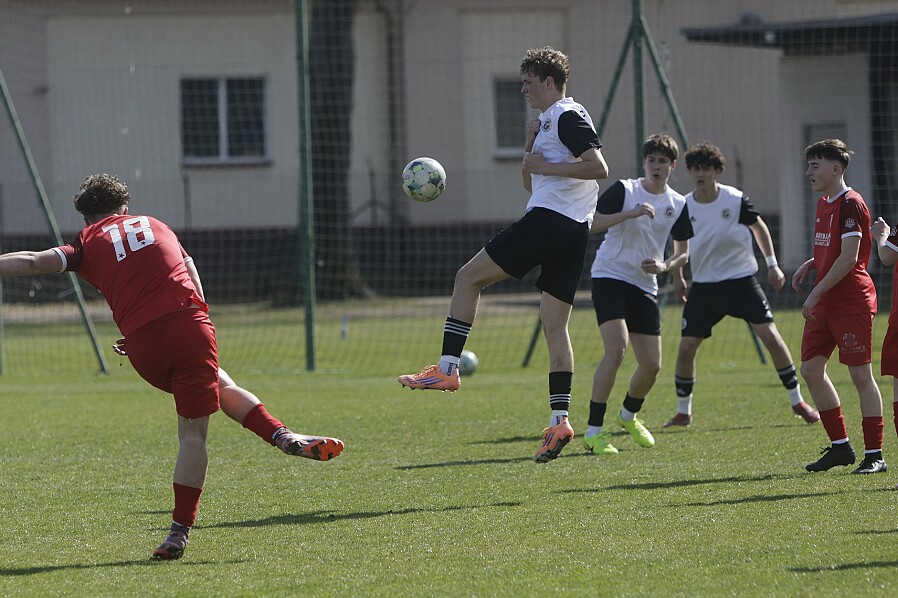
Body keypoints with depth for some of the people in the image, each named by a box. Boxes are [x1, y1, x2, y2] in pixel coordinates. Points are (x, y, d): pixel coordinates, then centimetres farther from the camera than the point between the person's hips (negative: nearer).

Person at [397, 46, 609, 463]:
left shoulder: (568, 116, -6)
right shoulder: (549, 121, 25)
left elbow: (598, 167, -20)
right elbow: (531, 184, 28)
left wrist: (545, 166, -16)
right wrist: (531, 150, 11)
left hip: (548, 219, -10)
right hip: (573, 231, 10)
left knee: (469, 276, -2)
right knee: (555, 325, 5)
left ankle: (447, 368, -6)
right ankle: (559, 420, -2)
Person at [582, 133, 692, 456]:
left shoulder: (678, 205, 7)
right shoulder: (624, 190, -5)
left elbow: (683, 252, 14)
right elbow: (593, 224, -15)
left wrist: (666, 266, -8)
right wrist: (630, 213, -27)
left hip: (645, 286, 5)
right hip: (610, 276, -5)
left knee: (651, 365, 2)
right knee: (616, 348, -24)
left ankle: (629, 414, 34)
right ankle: (594, 430, -19)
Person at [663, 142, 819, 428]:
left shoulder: (736, 200, -10)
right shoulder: (685, 207, -5)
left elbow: (759, 227, 7)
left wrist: (772, 264, 5)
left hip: (741, 278, -2)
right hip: (704, 284, 2)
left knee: (770, 336, -11)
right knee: (686, 347, -5)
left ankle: (798, 402, 2)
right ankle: (683, 412, 13)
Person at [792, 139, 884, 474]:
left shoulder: (850, 204, -14)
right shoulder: (824, 204, 15)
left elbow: (849, 257, -20)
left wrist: (815, 294, -20)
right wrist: (810, 265, 7)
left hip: (852, 303, -10)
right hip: (824, 305, 10)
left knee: (860, 375, -6)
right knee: (811, 369, 8)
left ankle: (874, 455, -2)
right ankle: (840, 446, 18)